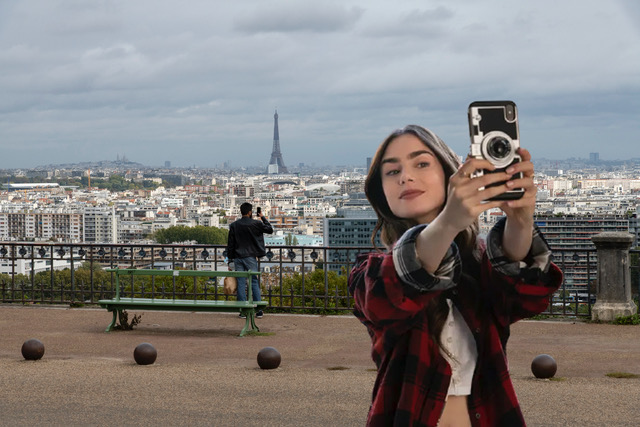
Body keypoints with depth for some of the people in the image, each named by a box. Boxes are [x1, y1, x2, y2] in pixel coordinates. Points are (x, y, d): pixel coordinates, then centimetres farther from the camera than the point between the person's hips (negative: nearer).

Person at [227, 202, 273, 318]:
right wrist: (263, 217, 18)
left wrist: (230, 258, 11)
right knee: (254, 282, 4)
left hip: (238, 258, 2)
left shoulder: (234, 225, 3)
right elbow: (270, 230, 8)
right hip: (250, 257, -2)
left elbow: (230, 244, 5)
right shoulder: (256, 224, -6)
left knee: (241, 284, 3)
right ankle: (258, 310, 3)